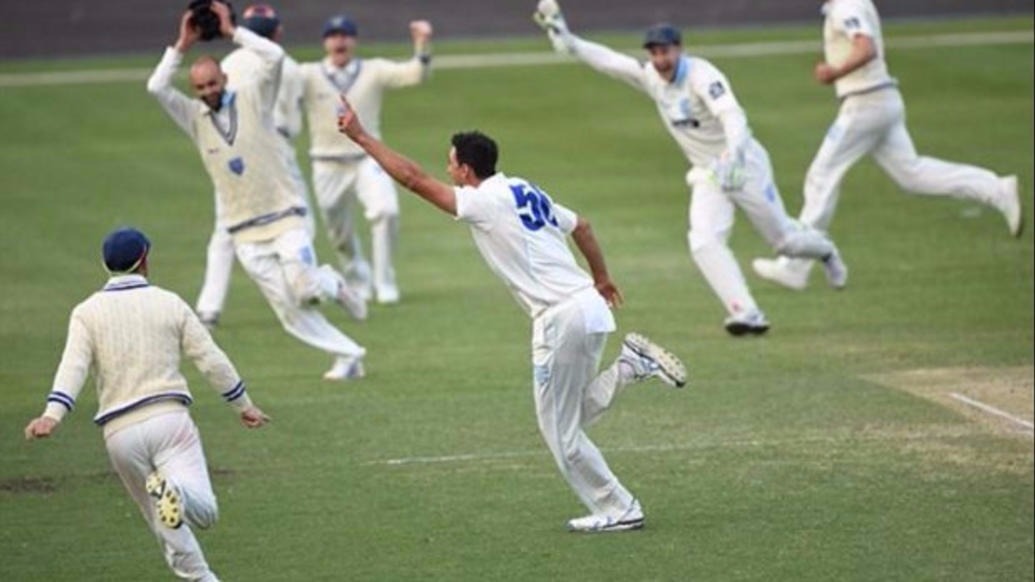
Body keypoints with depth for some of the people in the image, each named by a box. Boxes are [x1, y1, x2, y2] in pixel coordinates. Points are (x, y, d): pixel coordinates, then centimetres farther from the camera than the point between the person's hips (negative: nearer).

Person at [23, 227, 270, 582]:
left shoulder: (87, 312, 6)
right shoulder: (169, 303, 8)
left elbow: (73, 366, -10)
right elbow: (212, 361, 7)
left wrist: (53, 415, -22)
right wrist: (243, 405, 18)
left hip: (120, 432, 1)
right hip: (169, 418, -1)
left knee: (164, 522, 15)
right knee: (203, 510, -11)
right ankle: (175, 492, -42)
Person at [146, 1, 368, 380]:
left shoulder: (252, 100, 0)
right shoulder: (194, 117, 5)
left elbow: (274, 57, -15)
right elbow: (156, 88, -9)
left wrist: (231, 31, -12)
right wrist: (182, 46, -11)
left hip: (284, 220, -2)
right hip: (246, 235, 2)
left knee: (304, 290, -19)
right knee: (289, 311, -2)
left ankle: (331, 284, 16)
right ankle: (349, 356, 9)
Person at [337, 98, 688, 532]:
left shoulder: (483, 202, -8)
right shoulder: (527, 192, 16)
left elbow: (413, 178, -9)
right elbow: (580, 226, 26)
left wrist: (360, 137, -4)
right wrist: (601, 278, 40)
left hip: (560, 318, -8)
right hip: (589, 305, 8)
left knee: (560, 430, 1)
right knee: (572, 415, 18)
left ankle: (617, 510, 3)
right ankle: (631, 364, 5)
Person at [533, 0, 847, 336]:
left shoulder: (701, 75, -25)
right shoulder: (649, 77, -4)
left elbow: (733, 117, -39)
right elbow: (606, 60, -1)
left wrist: (733, 157, -55)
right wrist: (564, 37, -12)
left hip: (745, 166, -6)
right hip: (708, 176, 6)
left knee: (783, 238, 8)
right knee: (704, 242, -18)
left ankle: (826, 252, 43)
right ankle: (748, 315, -22)